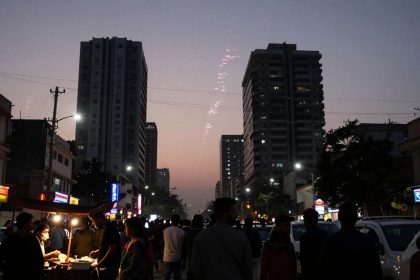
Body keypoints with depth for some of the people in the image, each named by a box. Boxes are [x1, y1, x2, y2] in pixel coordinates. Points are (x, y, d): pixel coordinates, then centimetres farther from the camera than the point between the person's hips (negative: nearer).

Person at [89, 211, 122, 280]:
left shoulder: (109, 229, -16)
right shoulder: (105, 229, 15)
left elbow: (112, 250, -23)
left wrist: (98, 264, -19)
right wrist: (96, 252, 11)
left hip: (108, 268, -10)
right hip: (105, 267, 10)